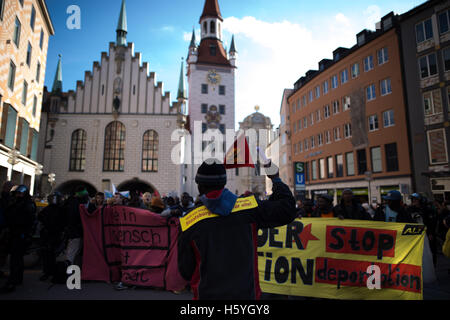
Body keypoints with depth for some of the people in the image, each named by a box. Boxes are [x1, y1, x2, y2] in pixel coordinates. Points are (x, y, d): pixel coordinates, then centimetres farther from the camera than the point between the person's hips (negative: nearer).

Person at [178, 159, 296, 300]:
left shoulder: (190, 221, -12)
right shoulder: (249, 208, -12)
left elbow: (186, 271, -4)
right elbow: (288, 209, -3)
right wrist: (276, 179, 8)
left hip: (208, 294, -1)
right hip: (246, 293, 1)